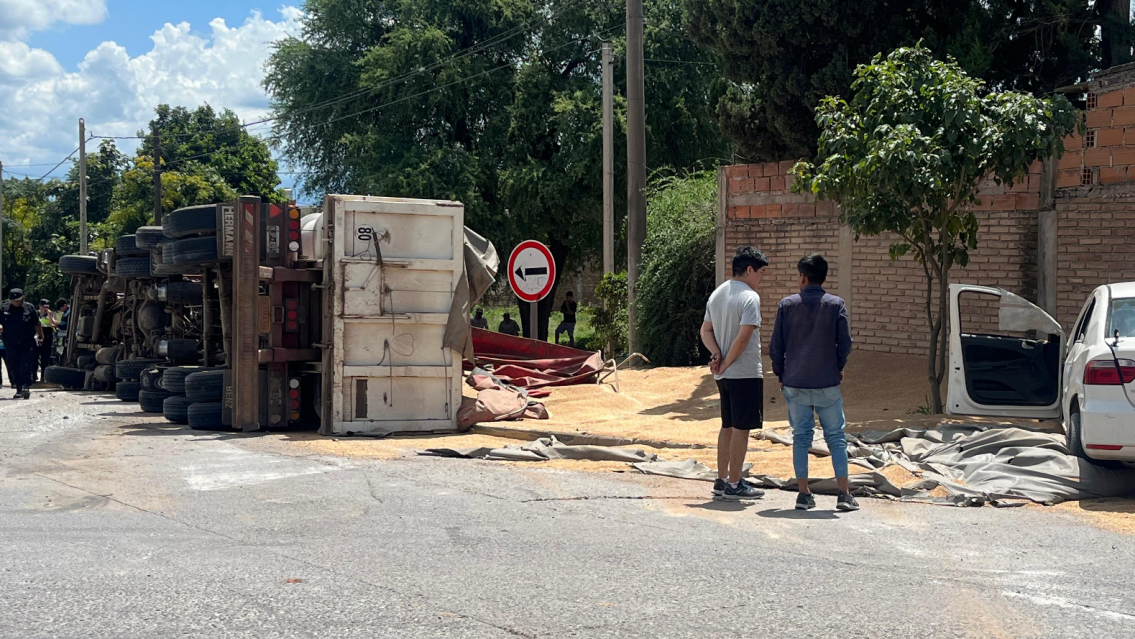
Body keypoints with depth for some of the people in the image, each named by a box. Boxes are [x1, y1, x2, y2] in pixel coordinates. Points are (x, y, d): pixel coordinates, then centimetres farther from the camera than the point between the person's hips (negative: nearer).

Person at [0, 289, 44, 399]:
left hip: (27, 344, -2)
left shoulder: (29, 308, 4)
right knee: (13, 369, 5)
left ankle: (26, 387, -15)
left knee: (26, 366, -12)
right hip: (10, 345, 2)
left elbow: (37, 324, 11)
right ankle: (19, 389, 13)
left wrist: (40, 336, 13)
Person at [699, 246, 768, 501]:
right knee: (741, 428, -1)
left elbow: (706, 330, 11)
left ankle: (722, 480, 20)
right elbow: (743, 338, -22)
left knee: (728, 426, 15)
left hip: (724, 375, 8)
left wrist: (716, 354, -3)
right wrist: (726, 363, -13)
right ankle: (734, 485, 3)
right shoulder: (750, 297, -15)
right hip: (746, 373, -8)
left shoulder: (716, 294, 11)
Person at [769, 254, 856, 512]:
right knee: (836, 437, 6)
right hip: (827, 384, -1)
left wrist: (780, 374, 14)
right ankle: (844, 494, 2)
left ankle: (804, 494, 6)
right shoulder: (836, 305, -2)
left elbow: (776, 345, 1)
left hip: (795, 384, 1)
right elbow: (845, 342, -3)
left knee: (801, 437, 8)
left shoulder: (787, 305, 0)